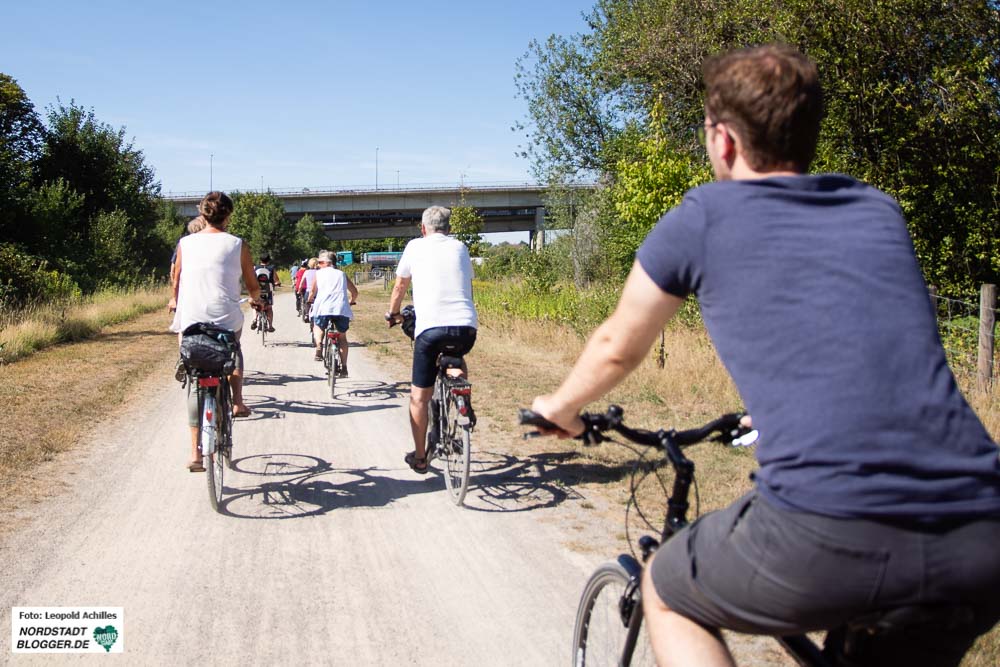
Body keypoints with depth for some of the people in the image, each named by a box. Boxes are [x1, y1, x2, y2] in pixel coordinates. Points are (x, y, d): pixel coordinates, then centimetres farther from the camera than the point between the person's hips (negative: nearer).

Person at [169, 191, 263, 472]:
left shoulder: (185, 243, 6)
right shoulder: (236, 244, 1)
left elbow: (177, 283, 16)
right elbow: (253, 286, 8)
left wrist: (174, 301, 38)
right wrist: (256, 300, 31)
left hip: (191, 322, 1)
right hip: (227, 320, -1)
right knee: (234, 350, 34)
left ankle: (196, 453, 6)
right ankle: (237, 402, 15)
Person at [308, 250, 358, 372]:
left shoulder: (319, 273, 14)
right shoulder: (342, 274, 22)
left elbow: (313, 292, 9)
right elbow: (354, 292, 20)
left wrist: (310, 301, 28)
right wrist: (350, 302, 38)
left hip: (323, 306, -2)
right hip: (342, 308, 2)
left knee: (318, 327, 24)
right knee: (342, 336, 14)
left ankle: (319, 344, -8)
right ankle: (344, 368, 8)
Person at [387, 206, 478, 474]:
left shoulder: (416, 246, 13)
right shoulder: (460, 248, 19)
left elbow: (400, 287, 22)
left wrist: (392, 314, 40)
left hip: (430, 327, -3)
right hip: (467, 326, 3)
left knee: (419, 396, 11)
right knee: (456, 360, 38)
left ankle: (419, 457, 18)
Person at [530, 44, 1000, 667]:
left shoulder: (702, 216, 7)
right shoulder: (879, 210, 19)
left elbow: (617, 347, 20)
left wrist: (561, 407, 40)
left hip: (828, 536, -5)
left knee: (667, 596, 24)